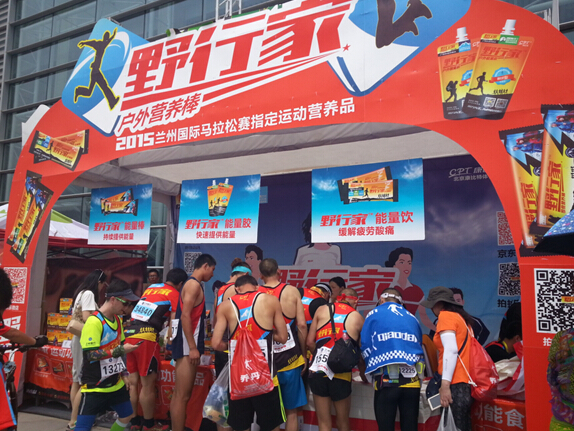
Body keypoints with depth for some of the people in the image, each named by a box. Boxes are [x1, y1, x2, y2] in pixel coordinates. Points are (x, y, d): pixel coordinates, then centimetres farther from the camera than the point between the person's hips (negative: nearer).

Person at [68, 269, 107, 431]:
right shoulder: (89, 294, -13)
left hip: (78, 338, 10)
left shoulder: (80, 293, 16)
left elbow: (76, 317, 16)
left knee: (77, 380, 12)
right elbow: (87, 318, -22)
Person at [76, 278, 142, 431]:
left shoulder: (117, 320, 6)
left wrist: (123, 373, 10)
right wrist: (120, 350, -23)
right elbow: (91, 355, -23)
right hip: (94, 387, -8)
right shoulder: (94, 321, -20)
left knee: (127, 416, 18)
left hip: (115, 384, 8)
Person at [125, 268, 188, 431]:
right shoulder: (175, 294, 3)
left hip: (130, 334, 7)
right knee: (148, 383, 4)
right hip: (146, 336, -7)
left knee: (133, 382, 14)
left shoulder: (150, 288, 21)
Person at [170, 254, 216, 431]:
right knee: (182, 396, -7)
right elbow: (185, 316, -21)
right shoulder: (194, 284, -13)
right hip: (187, 344, -10)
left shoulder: (193, 284, 17)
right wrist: (192, 347, -24)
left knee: (179, 394, 15)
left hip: (187, 344, 10)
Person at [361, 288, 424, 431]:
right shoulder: (412, 318, 18)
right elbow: (420, 347, 18)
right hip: (412, 381, 3)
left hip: (386, 380, -3)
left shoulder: (374, 314, 8)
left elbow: (365, 347, 5)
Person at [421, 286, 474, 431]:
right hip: (467, 381, 9)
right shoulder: (461, 317, 20)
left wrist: (445, 384, -20)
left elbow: (451, 350, -16)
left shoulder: (445, 315, -4)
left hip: (457, 383, -9)